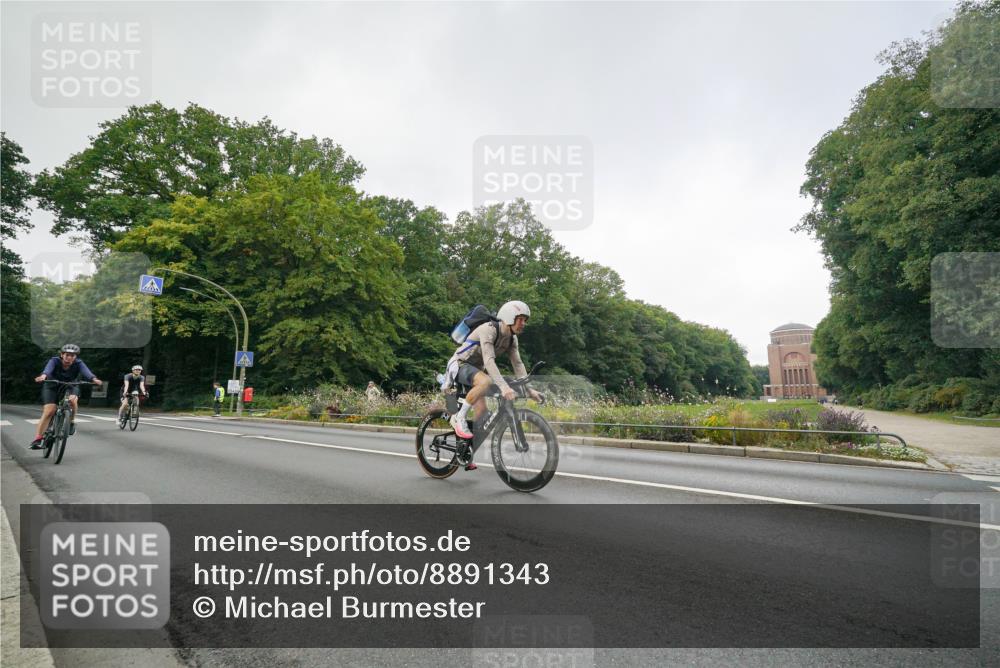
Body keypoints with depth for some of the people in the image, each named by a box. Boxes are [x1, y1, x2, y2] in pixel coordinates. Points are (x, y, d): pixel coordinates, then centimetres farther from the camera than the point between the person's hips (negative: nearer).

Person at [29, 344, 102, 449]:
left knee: (72, 400, -33)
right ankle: (37, 440, -12)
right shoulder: (55, 361, -23)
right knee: (49, 411, -17)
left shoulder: (78, 364, -22)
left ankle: (71, 422, -8)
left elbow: (86, 371, -41)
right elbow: (48, 369, -44)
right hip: (52, 387, 0)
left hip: (70, 386, 0)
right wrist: (43, 376, -68)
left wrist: (94, 379, -64)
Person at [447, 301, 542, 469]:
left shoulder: (512, 338, -1)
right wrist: (504, 387, -49)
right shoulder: (489, 329, -27)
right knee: (486, 382, -38)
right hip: (460, 365, -8)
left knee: (482, 411, -3)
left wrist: (529, 389, -15)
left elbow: (518, 364, -3)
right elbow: (489, 361, -39)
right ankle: (459, 417, -20)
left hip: (476, 368, 8)